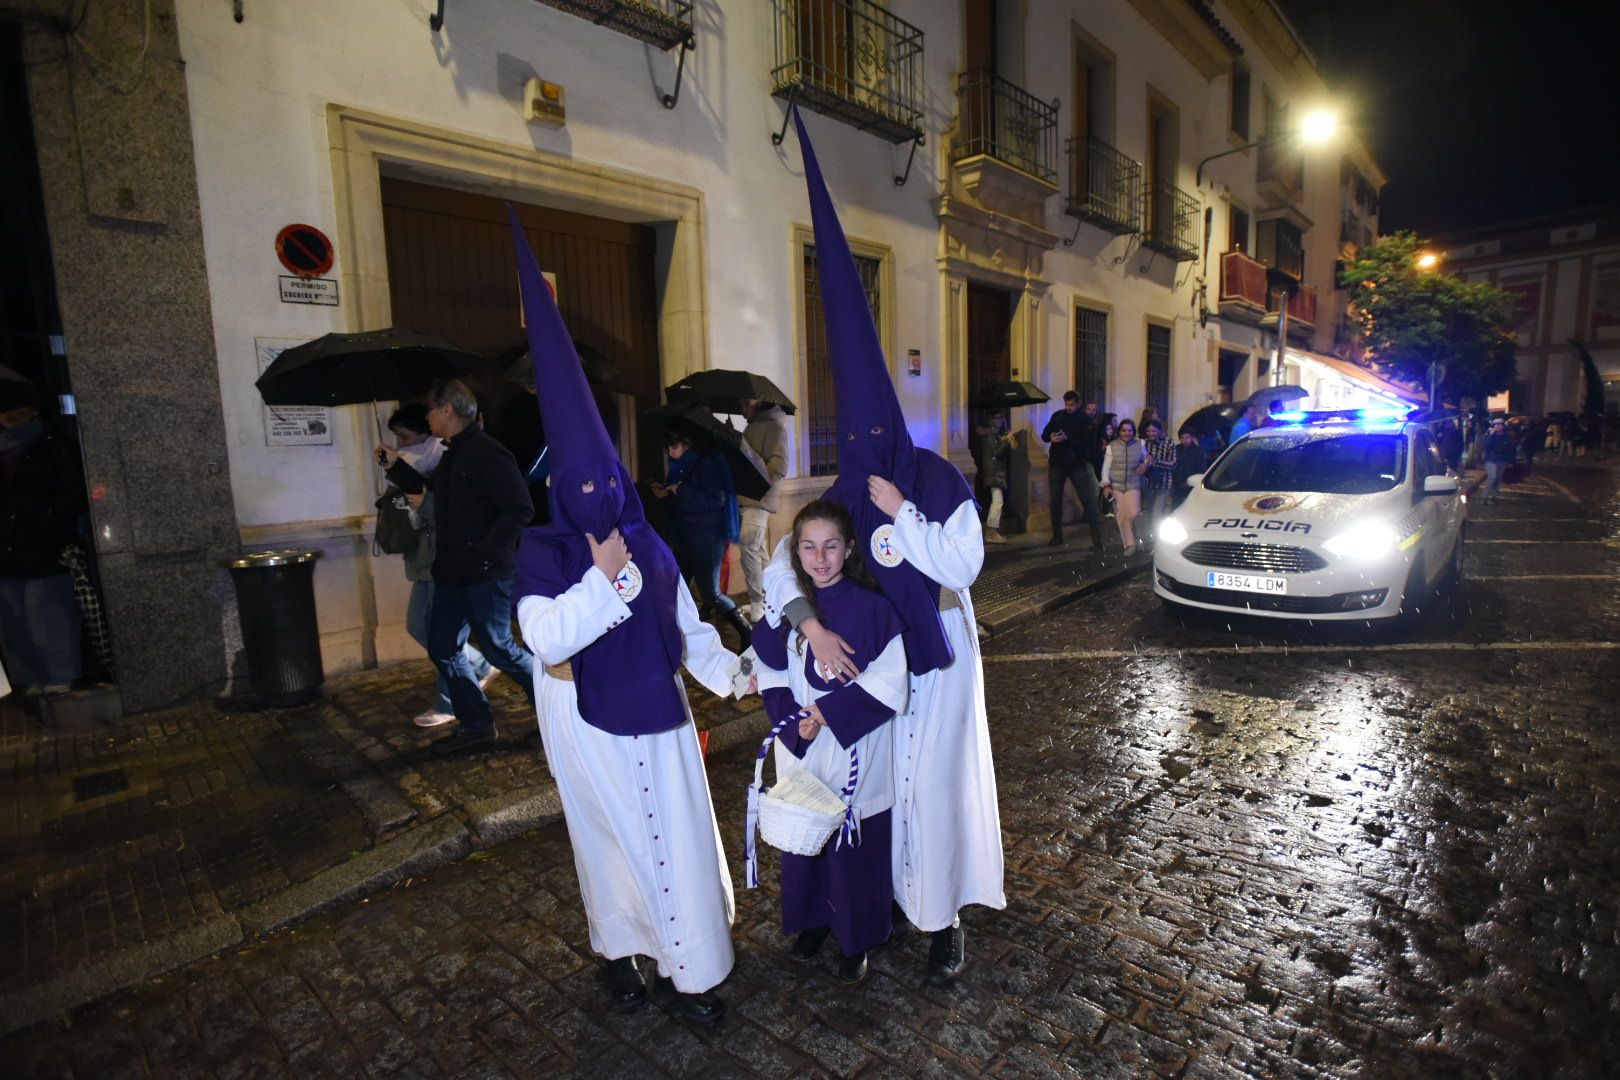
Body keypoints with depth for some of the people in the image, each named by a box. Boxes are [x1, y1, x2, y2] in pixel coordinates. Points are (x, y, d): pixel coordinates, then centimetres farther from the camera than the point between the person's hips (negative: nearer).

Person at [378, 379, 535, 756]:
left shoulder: (487, 454, -16)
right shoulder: (452, 456, 15)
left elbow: (520, 509, -22)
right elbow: (428, 491, 30)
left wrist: (485, 553, -22)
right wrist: (397, 466, 20)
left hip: (485, 576, -10)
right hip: (452, 575, 10)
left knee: (498, 648, 0)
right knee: (443, 648, 12)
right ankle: (476, 726, 22)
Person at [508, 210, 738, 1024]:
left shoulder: (651, 547, 2)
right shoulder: (542, 552, -8)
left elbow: (688, 628, 3)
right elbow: (548, 635, -20)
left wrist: (733, 674, -10)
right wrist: (602, 578, -23)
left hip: (657, 716, 3)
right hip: (589, 725, -3)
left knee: (679, 837, 8)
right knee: (611, 838, 12)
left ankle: (690, 968, 25)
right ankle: (618, 951, 35)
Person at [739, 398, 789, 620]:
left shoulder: (774, 426, -5)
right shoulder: (750, 428, 22)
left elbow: (779, 467, -15)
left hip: (758, 501, -9)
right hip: (744, 499, 9)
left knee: (748, 546, -18)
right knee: (758, 549, 13)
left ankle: (757, 604, -11)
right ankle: (768, 599, 22)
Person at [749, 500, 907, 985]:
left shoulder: (871, 607, -13)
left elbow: (889, 684, -14)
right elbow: (770, 674, 2)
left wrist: (831, 710, -17)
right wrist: (795, 722, -13)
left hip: (856, 750, -3)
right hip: (800, 749, 4)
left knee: (854, 846, 8)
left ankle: (857, 938, 33)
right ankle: (813, 919, 43)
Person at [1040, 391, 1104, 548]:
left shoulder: (1086, 420, -5)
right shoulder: (1057, 415, 7)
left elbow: (1089, 442, -16)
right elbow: (1044, 434, 9)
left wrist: (1068, 439, -27)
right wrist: (1051, 437, -15)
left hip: (1077, 465, -4)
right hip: (1056, 464, 4)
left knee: (1088, 500, -4)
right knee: (1055, 501, 10)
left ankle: (1097, 537, 1)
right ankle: (1057, 536, 23)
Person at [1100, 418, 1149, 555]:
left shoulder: (1140, 444, 4)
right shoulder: (1112, 446, 0)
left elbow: (1146, 460, 19)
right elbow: (1106, 468, -1)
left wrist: (1146, 465, -4)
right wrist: (1106, 485, -11)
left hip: (1133, 485, 0)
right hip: (1116, 486, 0)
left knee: (1133, 514, -11)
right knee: (1121, 516, 0)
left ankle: (1130, 542, 14)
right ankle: (1129, 544, 12)